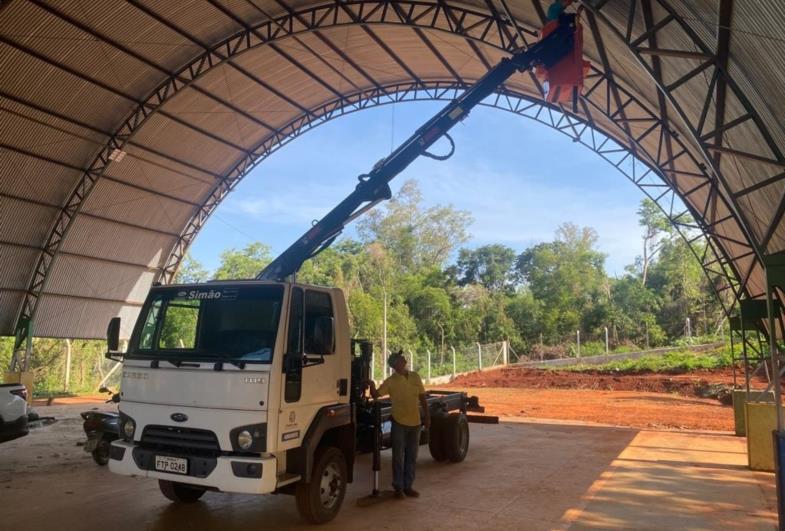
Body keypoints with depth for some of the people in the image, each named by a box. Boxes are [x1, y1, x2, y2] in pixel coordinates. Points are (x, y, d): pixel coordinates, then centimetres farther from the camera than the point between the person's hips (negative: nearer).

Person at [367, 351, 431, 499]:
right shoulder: (391, 381, -6)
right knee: (398, 457, 3)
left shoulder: (415, 376, 4)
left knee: (411, 457, 11)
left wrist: (427, 416, 9)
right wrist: (372, 385, -32)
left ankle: (408, 486, 22)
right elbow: (376, 395, -12)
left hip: (415, 422, 4)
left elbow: (422, 397, 11)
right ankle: (398, 487, 15)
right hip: (399, 423, -3)